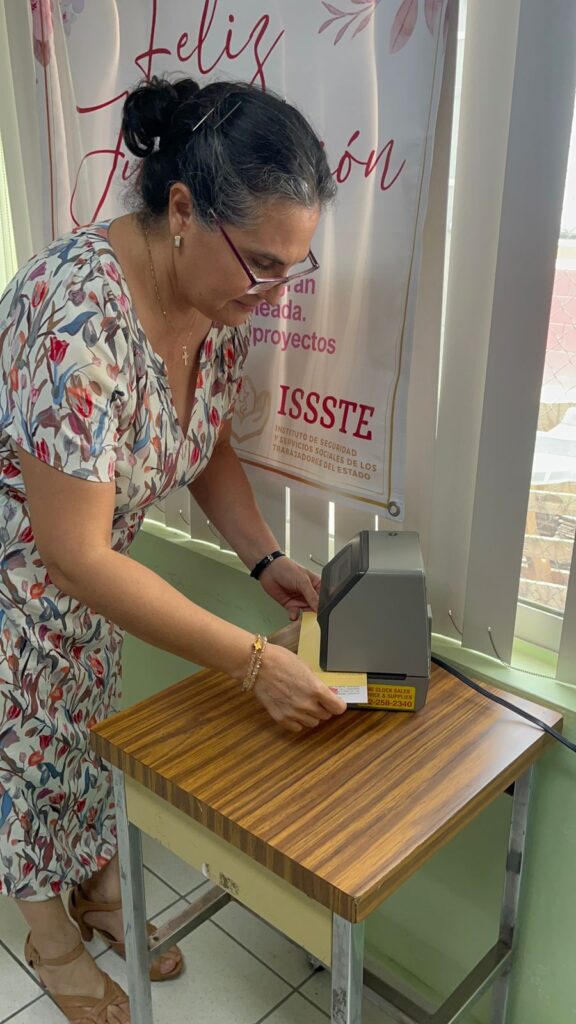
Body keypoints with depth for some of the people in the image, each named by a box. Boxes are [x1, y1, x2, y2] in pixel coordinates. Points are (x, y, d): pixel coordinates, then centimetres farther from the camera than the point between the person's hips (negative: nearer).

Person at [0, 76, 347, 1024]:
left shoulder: (219, 299, -14)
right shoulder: (79, 316, -39)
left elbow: (207, 445, 1)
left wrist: (268, 562, -12)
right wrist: (254, 663, -33)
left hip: (84, 560, 6)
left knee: (89, 719, 20)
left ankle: (100, 887, 47)